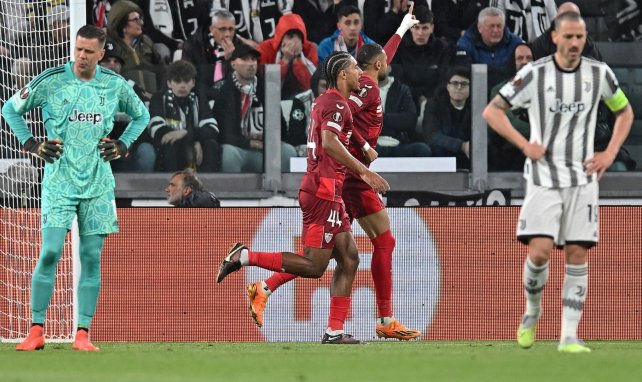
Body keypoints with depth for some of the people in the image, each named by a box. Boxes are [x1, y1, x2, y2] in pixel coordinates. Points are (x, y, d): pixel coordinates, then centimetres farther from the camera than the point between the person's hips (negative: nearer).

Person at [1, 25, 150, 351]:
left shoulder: (116, 85, 3)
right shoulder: (51, 81, -4)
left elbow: (141, 115, 22)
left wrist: (122, 146, 8)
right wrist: (32, 144, -1)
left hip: (98, 185, 3)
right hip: (59, 181, -2)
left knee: (91, 257, 1)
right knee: (50, 253, -11)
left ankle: (83, 334, 4)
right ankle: (36, 331, -4)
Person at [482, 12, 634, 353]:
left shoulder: (599, 74, 2)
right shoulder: (534, 74, -6)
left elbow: (625, 111, 18)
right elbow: (492, 111, -2)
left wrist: (610, 153, 4)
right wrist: (524, 145, -12)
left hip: (582, 178, 2)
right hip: (544, 176, -2)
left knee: (577, 255, -3)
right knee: (539, 252, -15)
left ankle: (569, 337, 0)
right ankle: (532, 312, 14)